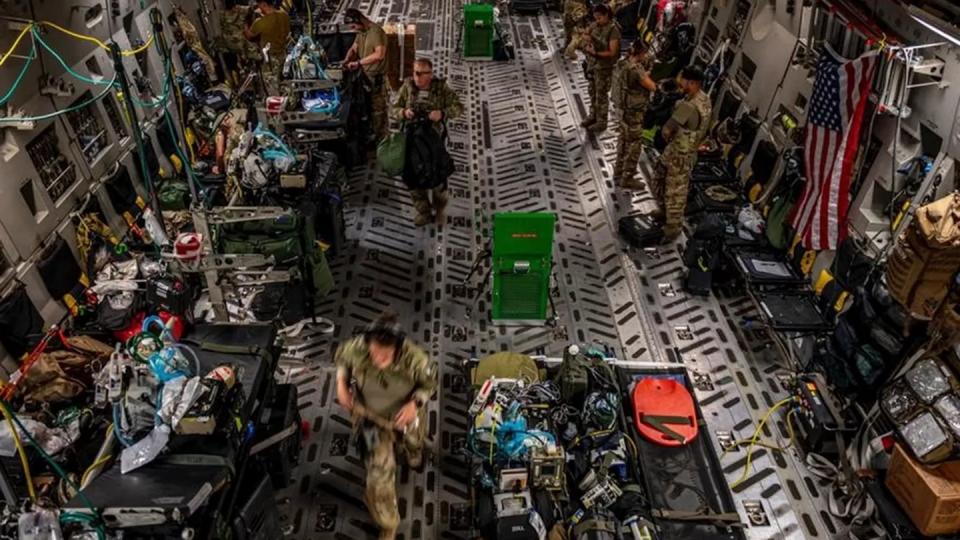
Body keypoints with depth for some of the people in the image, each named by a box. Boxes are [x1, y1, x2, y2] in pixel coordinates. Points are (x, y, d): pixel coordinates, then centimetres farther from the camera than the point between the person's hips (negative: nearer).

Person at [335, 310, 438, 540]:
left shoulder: (414, 359, -38)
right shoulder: (357, 349, -33)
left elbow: (430, 381, -16)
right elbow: (341, 356, -7)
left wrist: (416, 403, -31)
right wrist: (341, 383, -19)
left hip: (405, 415, 0)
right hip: (373, 417, 0)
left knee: (412, 444, 33)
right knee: (379, 473, 2)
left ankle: (414, 455, 75)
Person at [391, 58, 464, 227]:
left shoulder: (441, 88, -5)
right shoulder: (407, 87, 0)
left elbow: (458, 107, -4)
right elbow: (395, 109, 5)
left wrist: (442, 113, -22)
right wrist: (404, 113, -18)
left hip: (434, 137, -2)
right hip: (412, 136, 2)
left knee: (437, 175, 6)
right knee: (413, 176, 9)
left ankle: (439, 210, 30)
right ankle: (423, 211, 27)